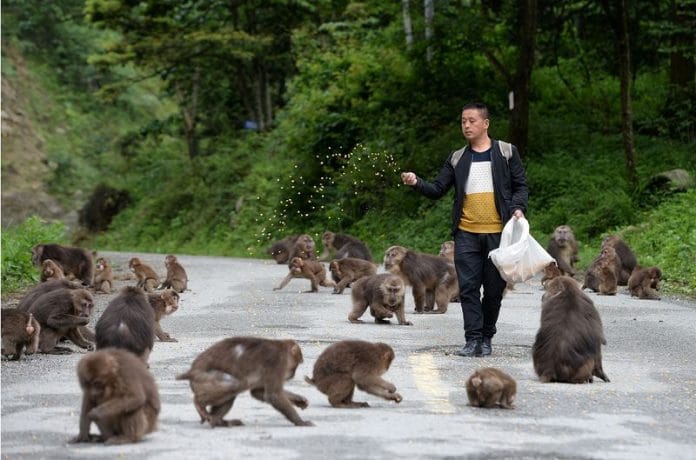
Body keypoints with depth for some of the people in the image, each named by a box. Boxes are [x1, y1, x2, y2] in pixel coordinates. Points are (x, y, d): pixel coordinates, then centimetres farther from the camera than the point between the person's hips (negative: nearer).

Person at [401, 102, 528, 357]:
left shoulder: (506, 153, 6)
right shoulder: (457, 158, 12)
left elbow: (521, 186, 8)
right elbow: (438, 189, 10)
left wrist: (518, 208, -11)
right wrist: (417, 183, -9)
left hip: (497, 232, -1)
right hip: (466, 233, 2)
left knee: (494, 287, 4)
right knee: (468, 287, -6)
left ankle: (486, 338, 16)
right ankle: (473, 340, -5)